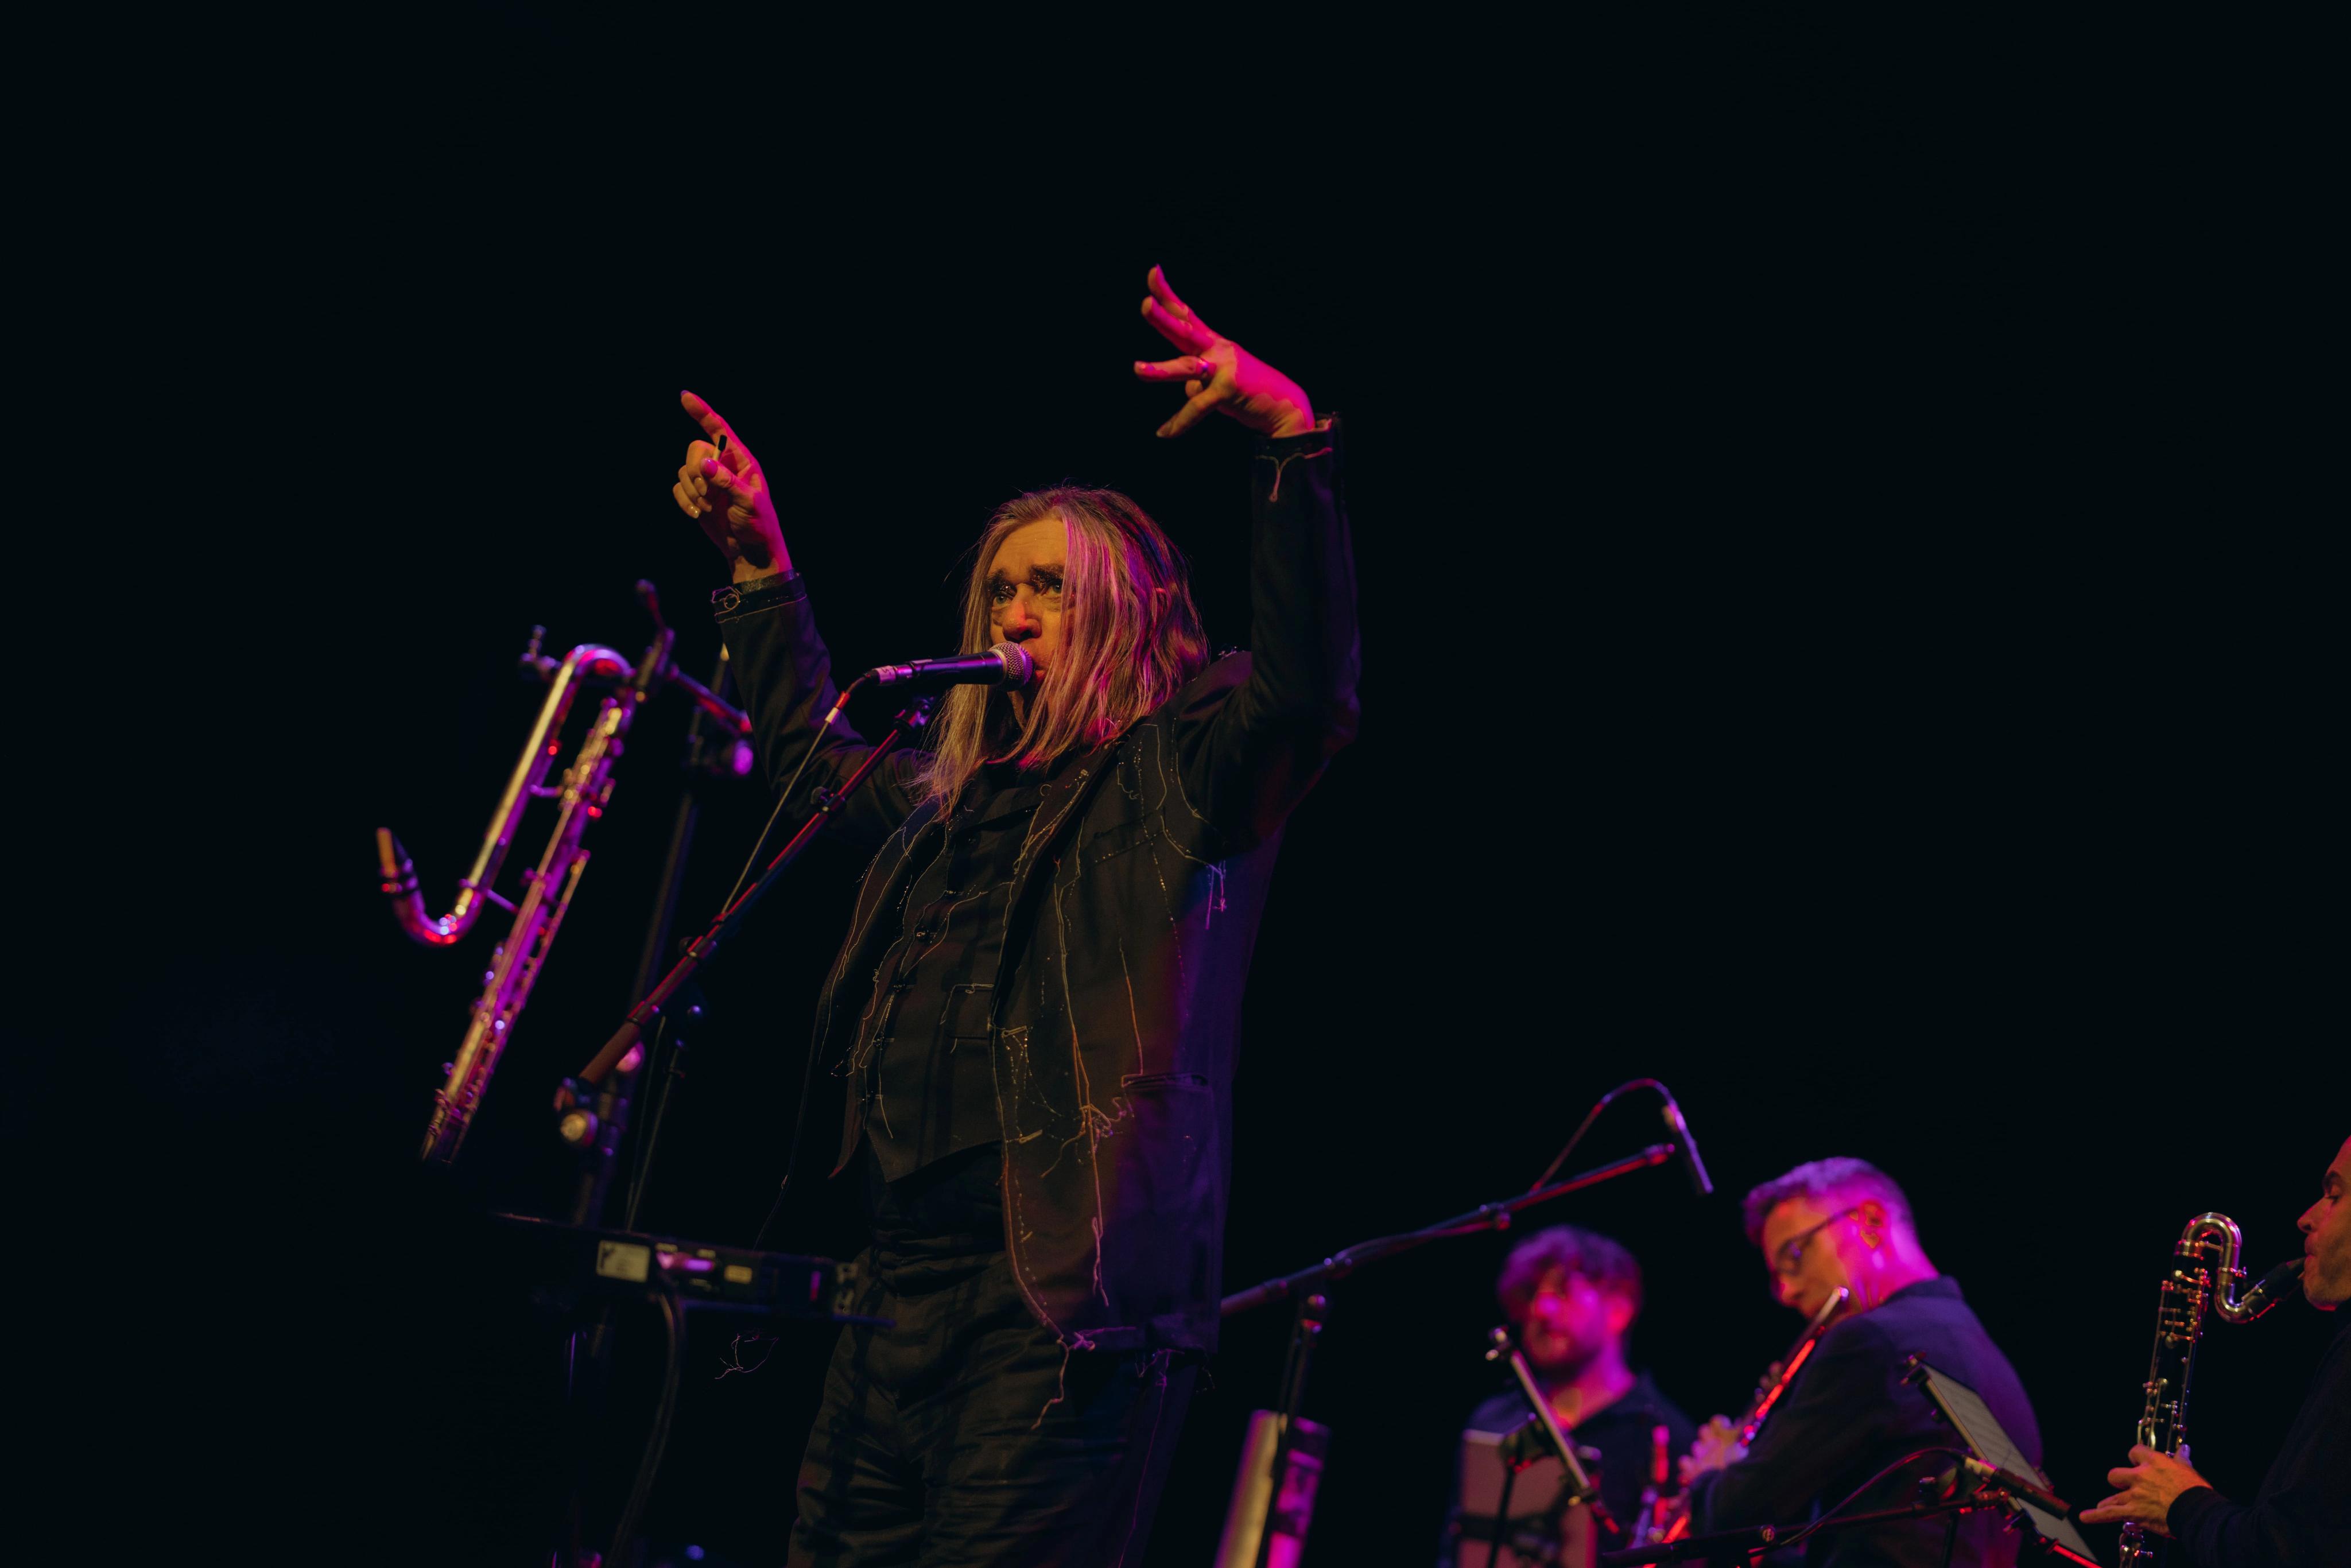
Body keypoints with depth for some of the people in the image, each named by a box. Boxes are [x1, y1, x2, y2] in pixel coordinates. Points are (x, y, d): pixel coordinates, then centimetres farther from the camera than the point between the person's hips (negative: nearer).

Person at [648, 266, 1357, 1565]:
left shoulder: (1174, 780, 0)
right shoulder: (956, 796, 23)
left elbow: (1303, 684, -20)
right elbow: (808, 753, 42)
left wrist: (1296, 447, -29)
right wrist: (758, 562, 39)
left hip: (1065, 1303, -8)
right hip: (908, 1280, 8)